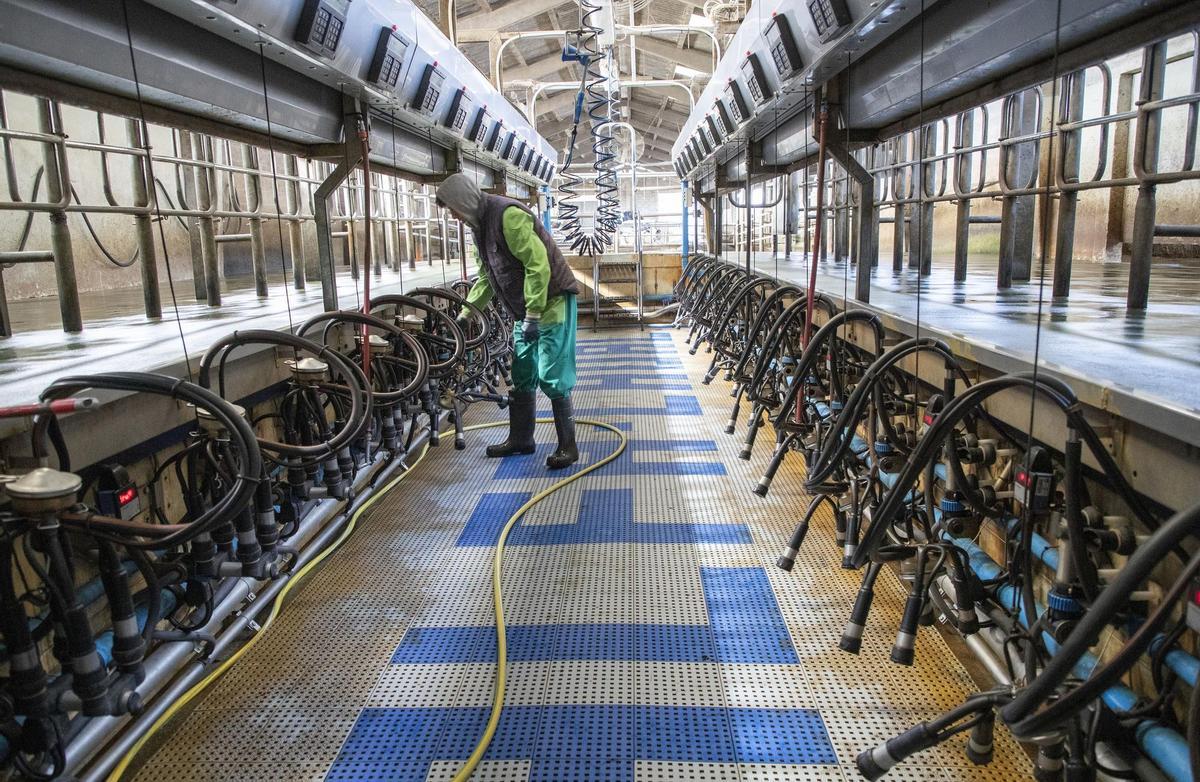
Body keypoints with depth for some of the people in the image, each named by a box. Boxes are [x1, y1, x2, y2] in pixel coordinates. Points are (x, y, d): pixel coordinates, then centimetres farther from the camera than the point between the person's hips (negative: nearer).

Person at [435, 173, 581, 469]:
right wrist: (465, 313, 16)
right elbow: (486, 277, 21)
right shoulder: (481, 225, 11)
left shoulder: (508, 215, -20)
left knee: (551, 378, -8)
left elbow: (538, 265, -26)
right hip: (525, 311, 10)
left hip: (551, 303, -10)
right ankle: (520, 439, 26)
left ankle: (567, 446, 2)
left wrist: (532, 317, -25)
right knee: (521, 378, 14)